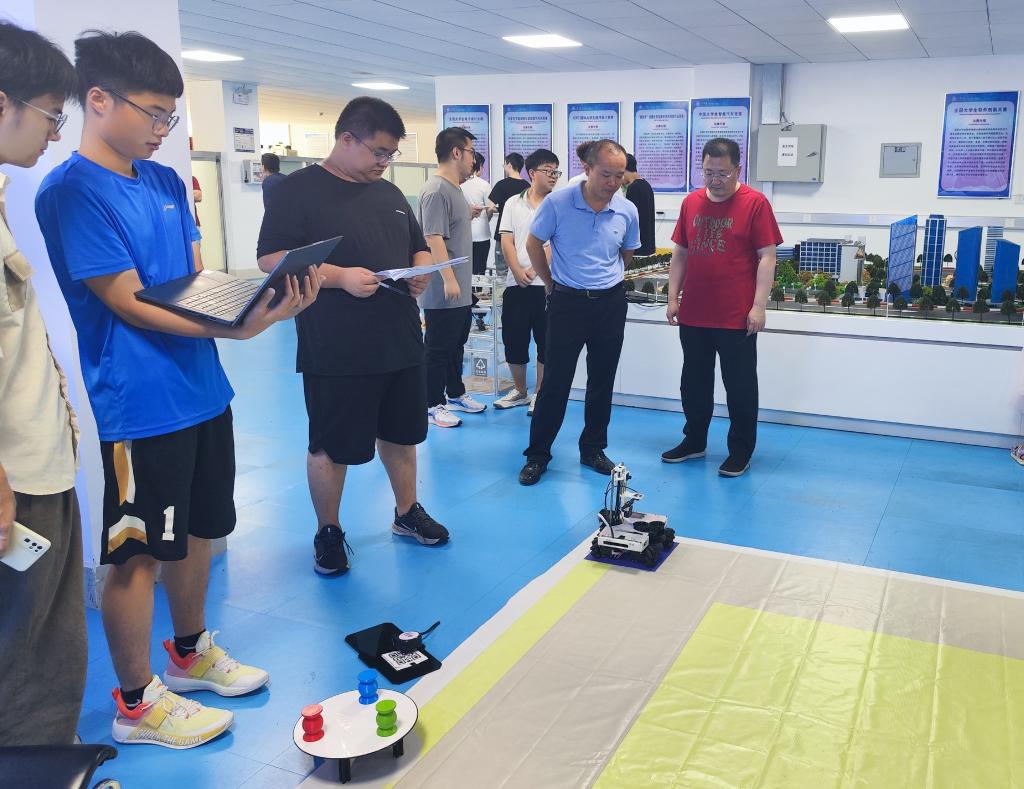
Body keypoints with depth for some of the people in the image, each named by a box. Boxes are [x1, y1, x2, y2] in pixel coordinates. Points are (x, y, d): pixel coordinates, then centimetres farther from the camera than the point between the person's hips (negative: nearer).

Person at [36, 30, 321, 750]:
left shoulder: (167, 182, 10)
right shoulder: (72, 192, -13)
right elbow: (128, 303, -18)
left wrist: (268, 301, -9)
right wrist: (235, 329, -27)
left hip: (201, 392, 8)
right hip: (138, 404, -7)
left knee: (198, 532, 19)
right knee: (138, 554, 5)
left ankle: (191, 653, 39)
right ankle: (138, 703, 22)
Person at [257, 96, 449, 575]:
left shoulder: (390, 194, 13)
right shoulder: (300, 190, -7)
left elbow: (419, 247, 23)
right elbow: (270, 258, -14)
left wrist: (421, 272, -1)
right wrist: (339, 276, -25)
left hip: (401, 343, 6)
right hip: (336, 352, -6)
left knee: (400, 433, 18)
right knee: (332, 446, 6)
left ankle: (407, 512, 37)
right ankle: (328, 532, 25)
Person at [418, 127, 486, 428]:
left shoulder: (454, 189, 14)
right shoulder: (436, 191, -18)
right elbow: (433, 237, -24)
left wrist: (469, 215, 11)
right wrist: (448, 279, -27)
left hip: (461, 289, 10)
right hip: (443, 291, -10)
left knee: (457, 344, 20)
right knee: (438, 348, 1)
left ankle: (455, 394, 33)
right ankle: (433, 406, 11)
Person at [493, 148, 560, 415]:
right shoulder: (513, 204, 9)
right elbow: (506, 242, 3)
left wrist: (535, 270, -14)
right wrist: (518, 272, -11)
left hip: (546, 284, -2)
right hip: (516, 283, 2)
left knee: (545, 341, 3)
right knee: (514, 340, 7)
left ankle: (539, 394, 16)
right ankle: (519, 391, 24)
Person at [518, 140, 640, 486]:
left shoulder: (627, 211, -3)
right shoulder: (557, 203, -11)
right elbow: (533, 244, 2)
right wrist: (552, 284, 6)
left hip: (610, 303, 3)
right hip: (568, 302, -3)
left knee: (602, 382, 10)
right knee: (555, 381, 1)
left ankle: (593, 450, 26)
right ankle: (537, 454, 13)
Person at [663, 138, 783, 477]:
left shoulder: (755, 203, -7)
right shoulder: (691, 202, 8)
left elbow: (766, 257, -9)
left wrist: (759, 306, -14)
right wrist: (673, 297, 8)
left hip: (737, 317, -5)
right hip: (693, 314, 5)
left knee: (740, 386, 5)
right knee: (694, 383, 15)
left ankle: (740, 452, 18)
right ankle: (694, 442, 31)